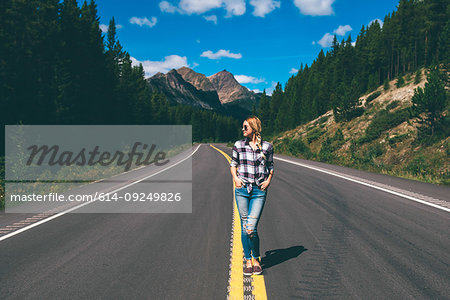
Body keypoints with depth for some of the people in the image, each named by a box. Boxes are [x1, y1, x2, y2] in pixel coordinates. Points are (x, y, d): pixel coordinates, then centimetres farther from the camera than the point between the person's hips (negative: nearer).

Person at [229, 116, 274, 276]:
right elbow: (233, 164, 16)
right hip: (242, 189, 2)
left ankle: (256, 259, 15)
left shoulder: (267, 146, 2)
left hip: (259, 191, -2)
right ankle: (248, 261, 21)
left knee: (251, 228, -9)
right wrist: (235, 178, 0)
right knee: (244, 227, 5)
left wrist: (268, 180, 0)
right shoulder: (238, 145, 4)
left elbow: (270, 166, 15)